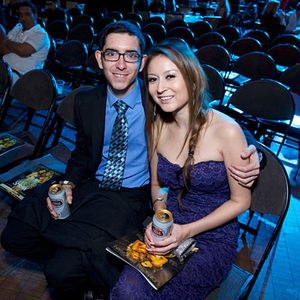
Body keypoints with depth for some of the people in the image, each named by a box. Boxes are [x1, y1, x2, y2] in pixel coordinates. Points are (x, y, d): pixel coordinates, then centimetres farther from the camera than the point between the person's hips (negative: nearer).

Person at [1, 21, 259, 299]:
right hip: (90, 186, 5)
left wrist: (247, 152, -28)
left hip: (131, 196, -5)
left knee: (63, 270, -17)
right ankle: (79, 263, 17)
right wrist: (68, 184, -5)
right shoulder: (86, 101, 2)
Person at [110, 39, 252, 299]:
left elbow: (240, 200, -8)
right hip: (168, 230, 4)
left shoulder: (226, 130, -17)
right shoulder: (158, 126, -2)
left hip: (212, 239, -3)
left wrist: (186, 231, -16)